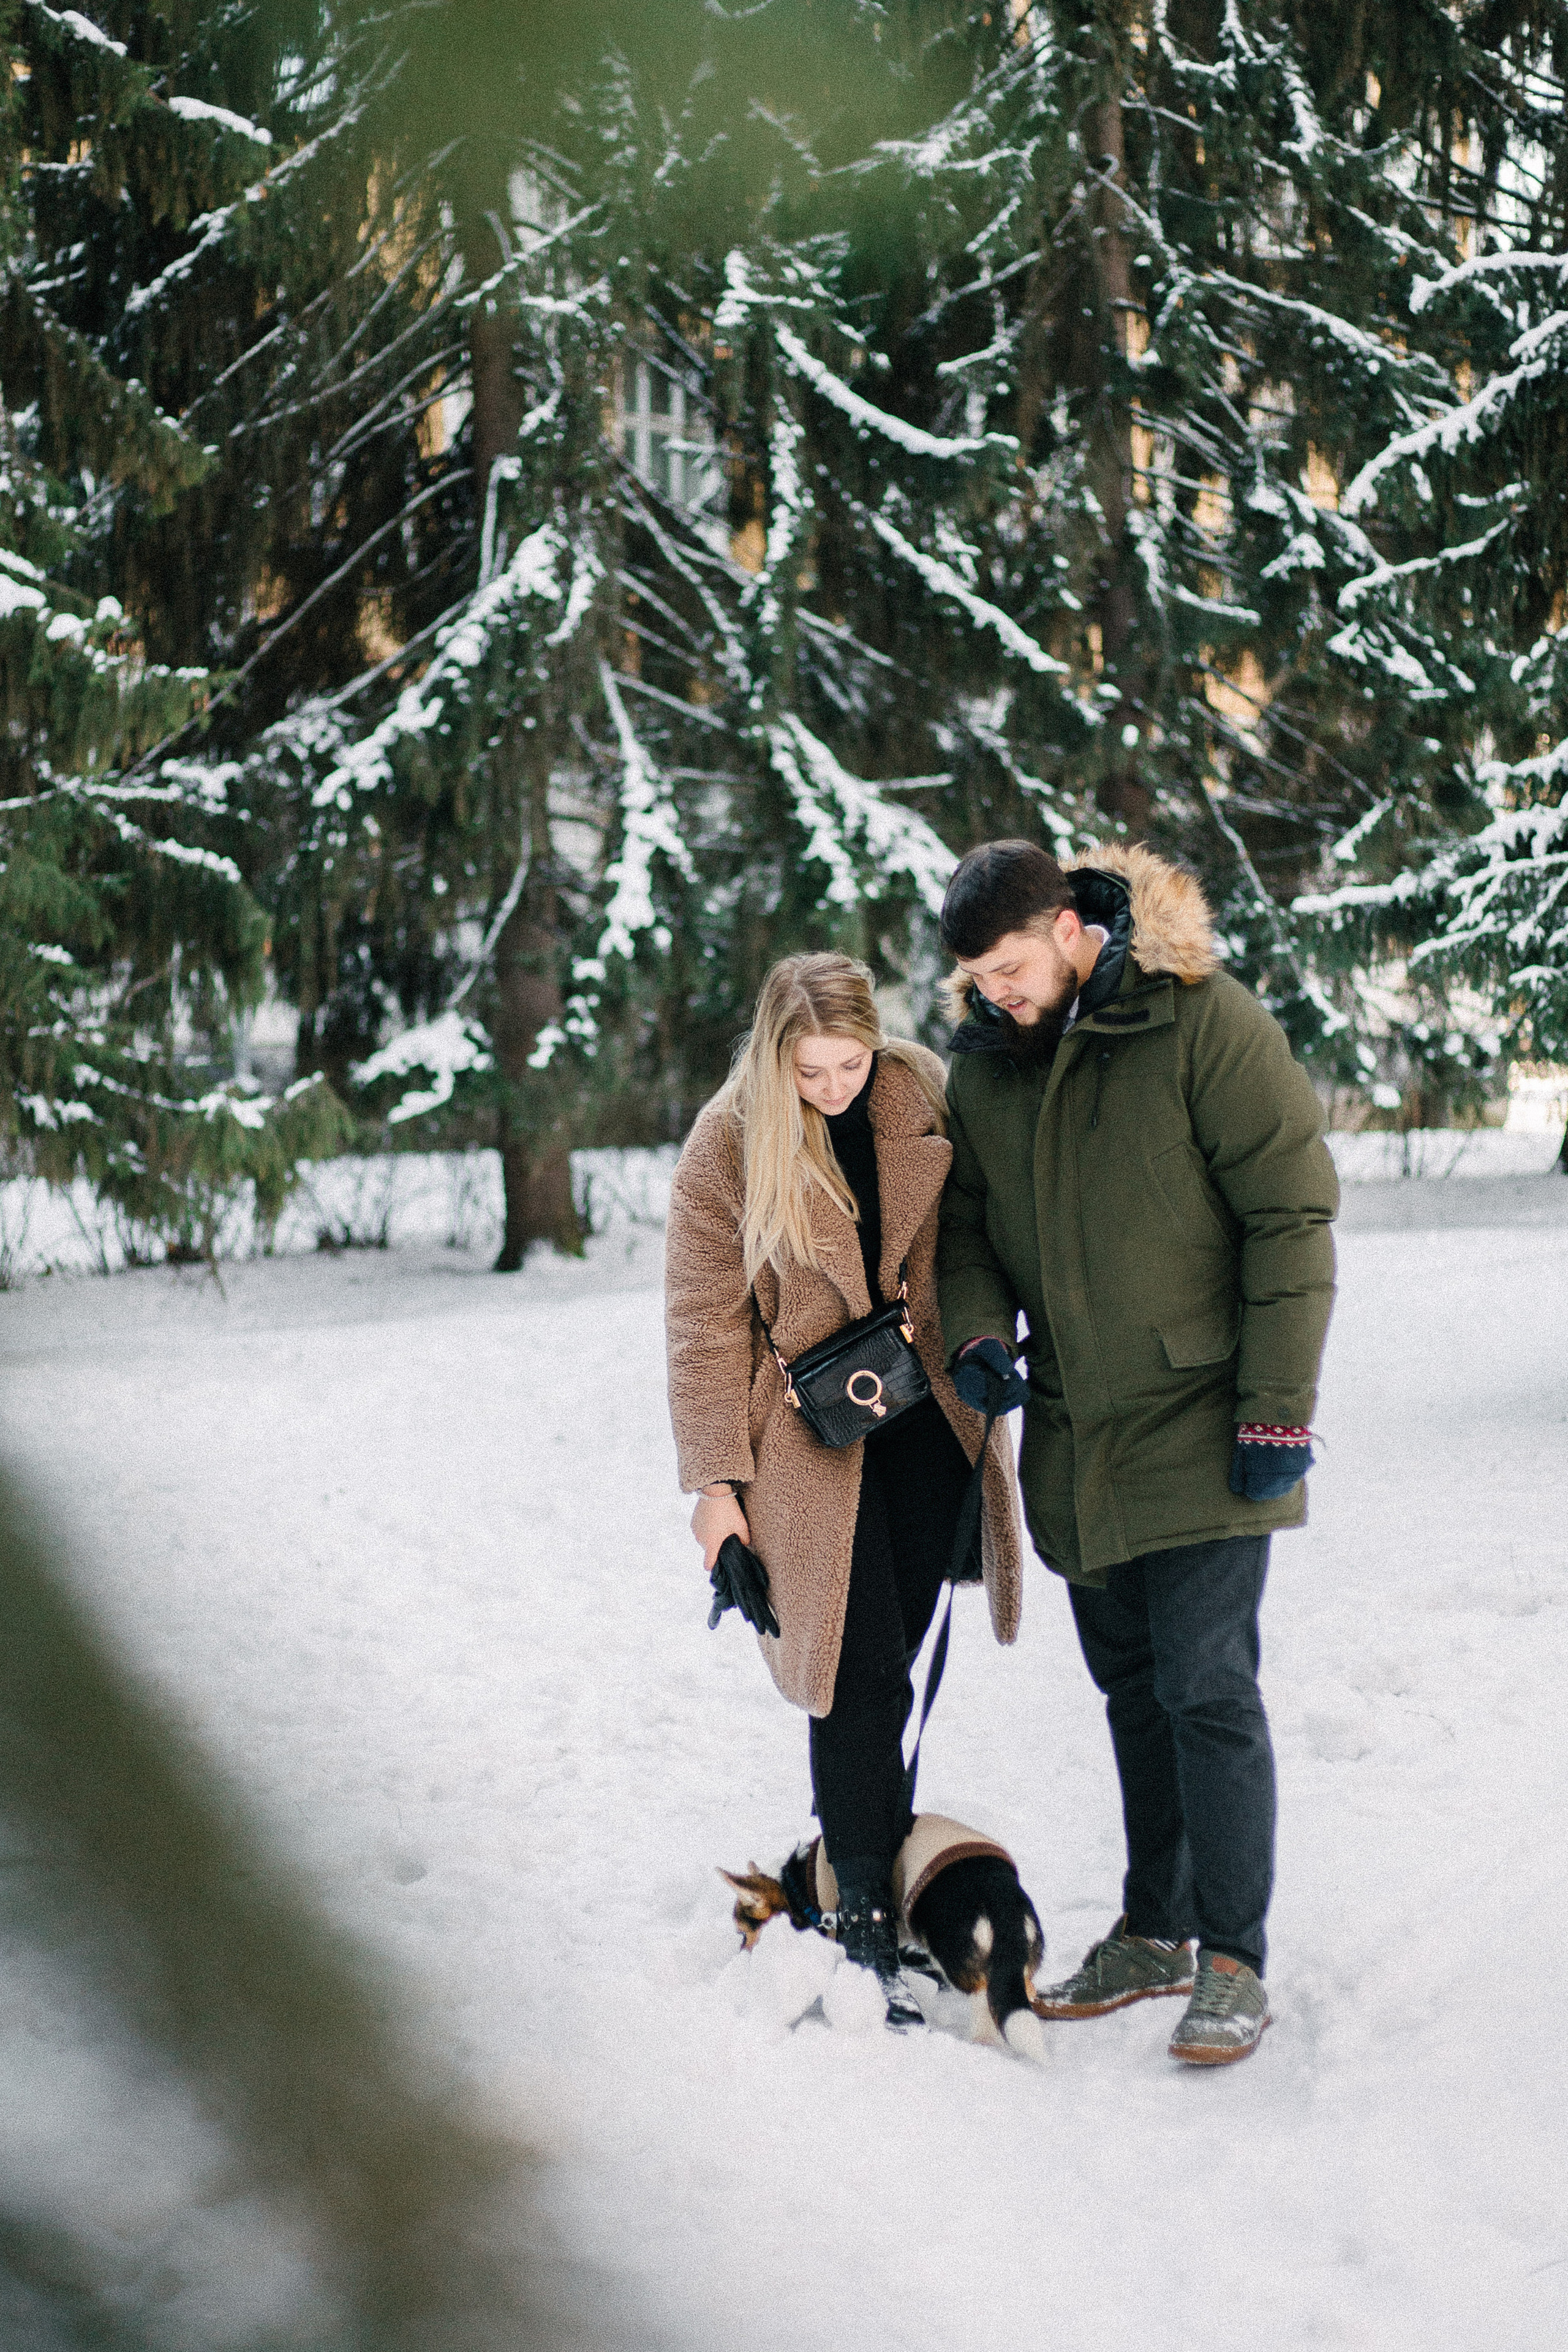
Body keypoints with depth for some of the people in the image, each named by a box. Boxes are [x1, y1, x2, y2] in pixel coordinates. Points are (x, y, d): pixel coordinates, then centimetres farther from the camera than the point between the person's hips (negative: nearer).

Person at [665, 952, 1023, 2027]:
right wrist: (718, 1481, -7)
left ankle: (866, 1849, 22)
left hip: (927, 1419, 3)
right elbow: (709, 1324, -6)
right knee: (863, 1673, -9)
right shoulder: (728, 1145, -10)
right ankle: (869, 1921, -6)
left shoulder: (922, 1094, -2)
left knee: (888, 1662, 8)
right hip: (813, 1439, -3)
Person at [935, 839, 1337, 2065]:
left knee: (1208, 1689, -8)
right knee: (1133, 1687, 15)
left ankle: (1234, 1963, 1)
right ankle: (1154, 1932, 27)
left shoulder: (1202, 1021, -14)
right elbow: (964, 1217, 16)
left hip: (1199, 1430, -6)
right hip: (1076, 1438, 6)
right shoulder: (982, 1059, 4)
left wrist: (1279, 1405, -16)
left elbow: (1292, 1214, -13)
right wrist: (978, 1328, -5)